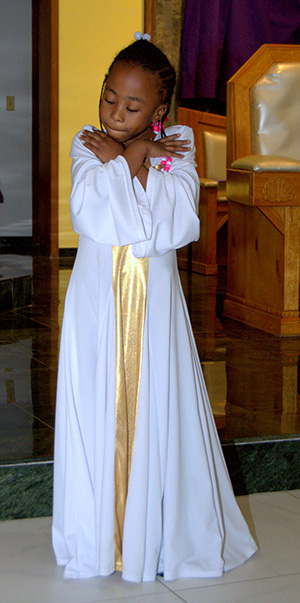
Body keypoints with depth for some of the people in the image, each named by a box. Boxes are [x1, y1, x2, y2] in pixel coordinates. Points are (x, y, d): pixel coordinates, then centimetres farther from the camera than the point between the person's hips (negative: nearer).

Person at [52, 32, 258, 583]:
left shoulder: (177, 149, -2)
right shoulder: (86, 145, -3)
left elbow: (178, 227, -18)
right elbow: (92, 218, -19)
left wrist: (122, 162, -14)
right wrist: (137, 164, -16)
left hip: (154, 298, 0)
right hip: (98, 296, 0)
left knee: (157, 409, 6)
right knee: (97, 408, 6)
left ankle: (163, 534, 22)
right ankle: (97, 535, 21)